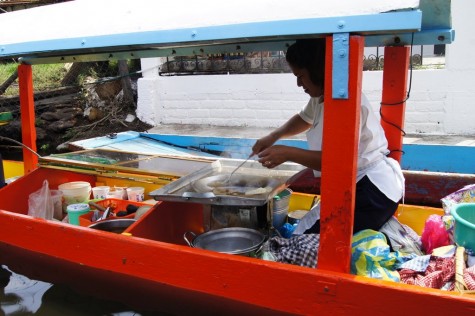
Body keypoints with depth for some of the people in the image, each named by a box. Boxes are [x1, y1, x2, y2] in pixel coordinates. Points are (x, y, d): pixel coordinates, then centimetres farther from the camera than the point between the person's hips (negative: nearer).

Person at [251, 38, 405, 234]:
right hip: (357, 187, 10)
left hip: (373, 191, -10)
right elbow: (304, 119, 29)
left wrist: (288, 153, -27)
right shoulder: (321, 96, 8)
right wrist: (273, 136, 12)